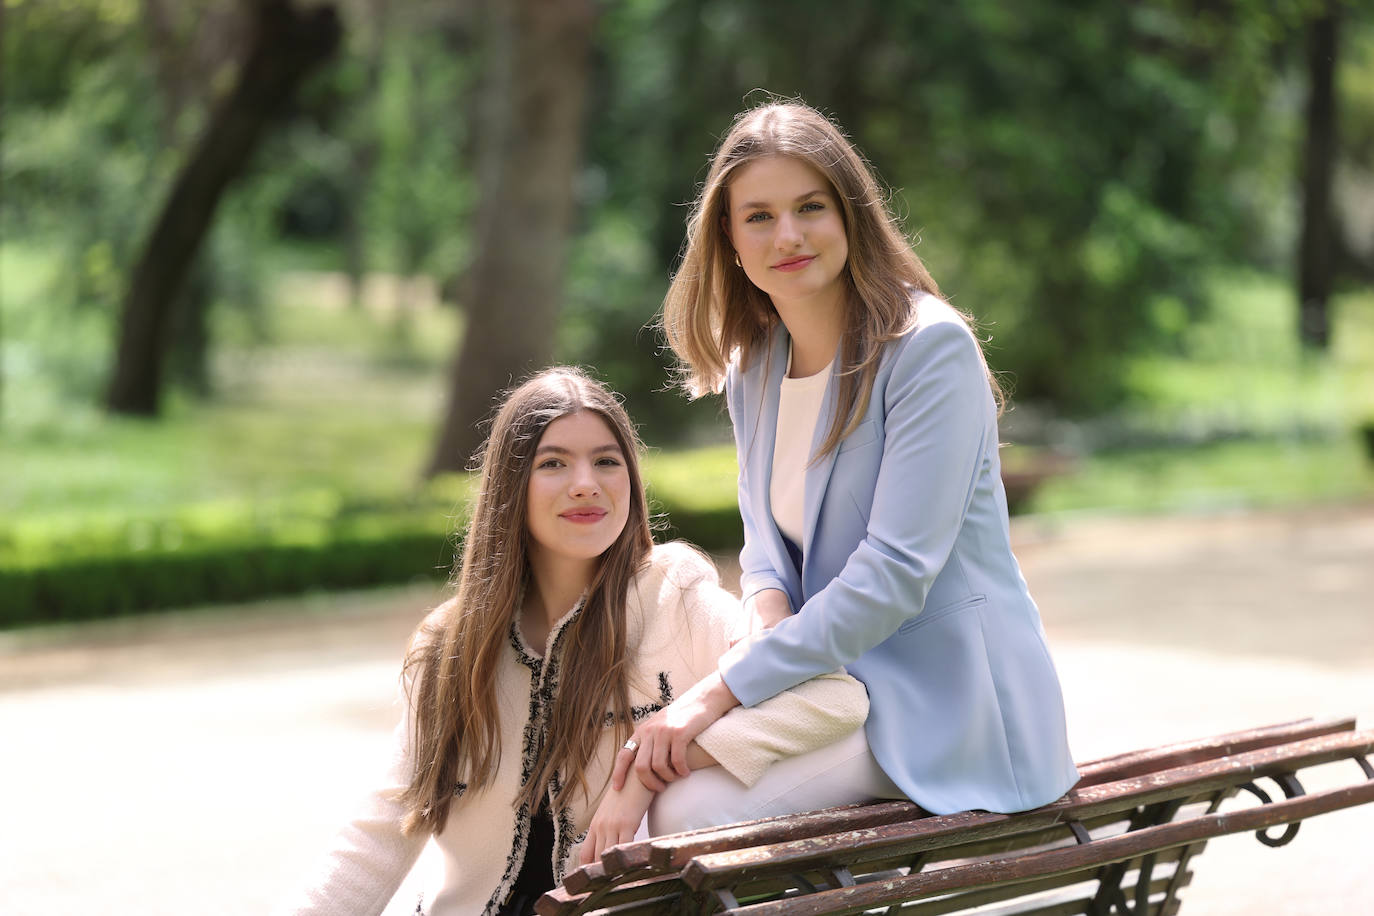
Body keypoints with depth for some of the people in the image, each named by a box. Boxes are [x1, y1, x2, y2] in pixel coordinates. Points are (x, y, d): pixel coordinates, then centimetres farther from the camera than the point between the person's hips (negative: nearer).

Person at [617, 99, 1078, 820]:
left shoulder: (931, 348, -15)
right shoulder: (750, 366, 10)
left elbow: (897, 568, -21)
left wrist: (724, 690, -24)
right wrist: (770, 610, -11)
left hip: (945, 700, -7)